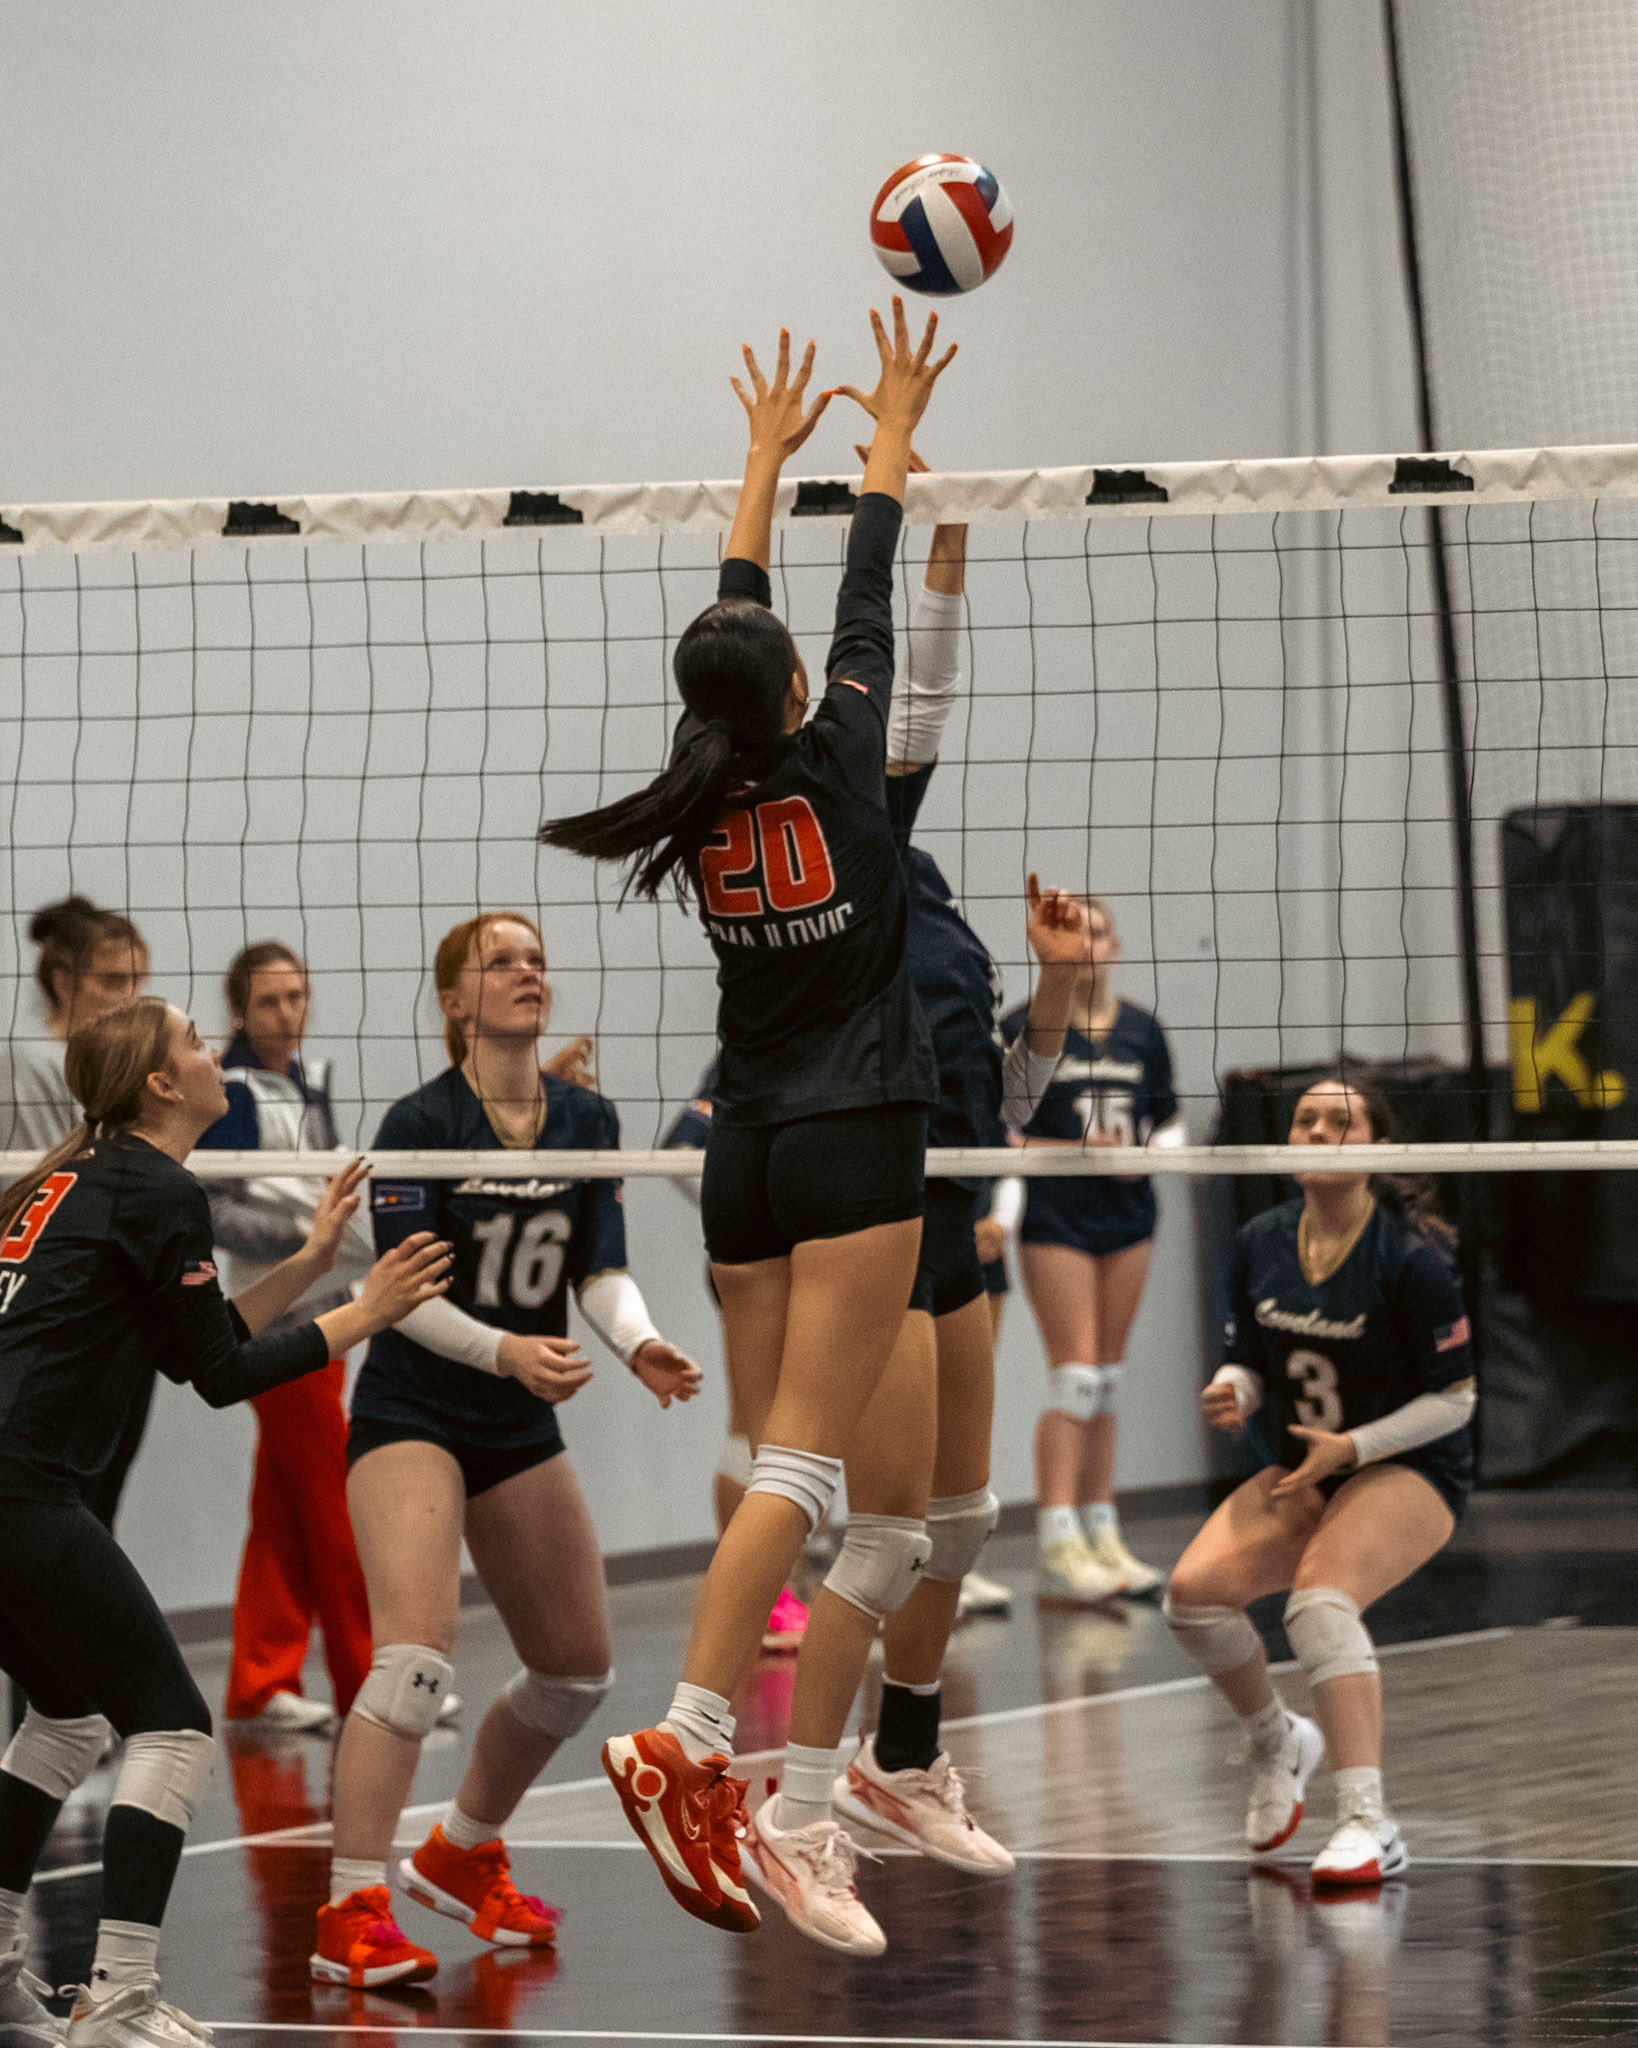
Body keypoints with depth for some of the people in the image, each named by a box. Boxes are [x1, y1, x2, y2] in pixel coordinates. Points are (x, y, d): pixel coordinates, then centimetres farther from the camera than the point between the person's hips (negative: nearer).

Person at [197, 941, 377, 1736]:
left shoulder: (310, 1078, 10)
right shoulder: (232, 1090, -13)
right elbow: (214, 1209, -17)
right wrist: (306, 1232, -25)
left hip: (318, 1307, 8)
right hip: (275, 1311, -8)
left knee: (286, 1506, 8)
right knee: (334, 1499, -3)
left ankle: (261, 1683, 12)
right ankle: (369, 1681, 4)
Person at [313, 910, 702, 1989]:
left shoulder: (588, 1120, 2)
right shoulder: (421, 1123, -14)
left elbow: (603, 1269, -3)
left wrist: (641, 1344, -24)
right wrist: (507, 1351, -34)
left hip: (522, 1428, 7)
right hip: (411, 1416, -6)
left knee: (579, 1667, 10)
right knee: (418, 1652, -24)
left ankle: (463, 1855, 32)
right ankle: (351, 1915, -26)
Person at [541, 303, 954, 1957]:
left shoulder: (704, 799, 5)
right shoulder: (834, 765, -7)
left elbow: (731, 624, 20)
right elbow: (865, 599, 6)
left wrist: (767, 457, 31)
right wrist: (892, 428, 19)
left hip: (748, 1157, 6)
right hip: (854, 1146, -6)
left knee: (872, 1494, 5)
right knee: (803, 1465, -14)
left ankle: (794, 1820, -4)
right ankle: (687, 1743, -30)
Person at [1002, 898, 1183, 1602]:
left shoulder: (1142, 1030, 9)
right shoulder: (1025, 1028, -5)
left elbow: (1168, 1121, 16)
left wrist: (1148, 1155, -6)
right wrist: (1074, 1151, -17)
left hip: (1127, 1213, 5)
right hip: (1055, 1218, -5)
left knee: (1106, 1378, 8)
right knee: (1074, 1375, -11)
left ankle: (1101, 1537, 12)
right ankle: (1058, 1548, -12)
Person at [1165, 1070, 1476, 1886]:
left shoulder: (1410, 1259, -17)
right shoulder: (1260, 1243, -2)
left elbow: (1453, 1399, -12)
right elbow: (1248, 1361, 9)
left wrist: (1352, 1447, -22)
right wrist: (1232, 1392, -15)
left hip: (1408, 1470, -6)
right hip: (1301, 1471, 6)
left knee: (1320, 1599, -33)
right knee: (1195, 1589, -17)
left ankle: (1367, 1826, -38)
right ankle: (1277, 1743, 12)